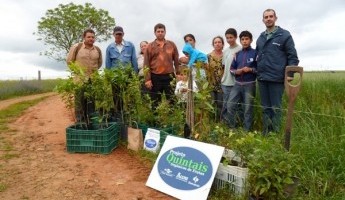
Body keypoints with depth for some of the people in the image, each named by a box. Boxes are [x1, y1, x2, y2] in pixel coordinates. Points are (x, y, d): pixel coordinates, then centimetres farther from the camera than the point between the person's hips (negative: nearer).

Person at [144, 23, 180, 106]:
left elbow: (176, 61, 9)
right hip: (155, 77, -1)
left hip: (169, 76, 1)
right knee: (155, 101, 9)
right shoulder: (150, 46, 3)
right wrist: (147, 79, -6)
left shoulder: (171, 44, 7)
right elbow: (146, 64, 0)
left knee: (171, 100, 7)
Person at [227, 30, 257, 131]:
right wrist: (236, 71, -6)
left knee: (248, 109, 4)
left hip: (249, 85, -4)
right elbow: (231, 68, 14)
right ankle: (232, 127, 19)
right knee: (230, 106, 2)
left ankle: (247, 130, 16)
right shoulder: (237, 54, 11)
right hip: (237, 84, 4)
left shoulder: (255, 53, -1)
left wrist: (250, 70, -17)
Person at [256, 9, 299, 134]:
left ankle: (275, 133, 12)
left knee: (276, 108, 1)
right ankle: (266, 131, 22)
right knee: (265, 107, 11)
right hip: (262, 78, 5)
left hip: (276, 78, -5)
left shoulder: (284, 35, 0)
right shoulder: (260, 38, 14)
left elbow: (292, 57, -3)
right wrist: (258, 72, 12)